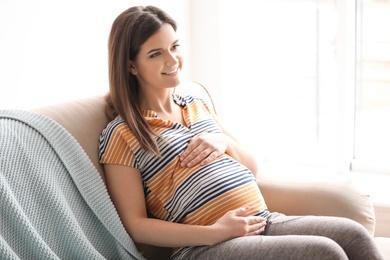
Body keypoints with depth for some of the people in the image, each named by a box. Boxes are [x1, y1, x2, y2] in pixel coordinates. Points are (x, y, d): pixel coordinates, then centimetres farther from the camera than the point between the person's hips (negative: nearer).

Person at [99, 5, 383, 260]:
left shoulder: (197, 105, 19)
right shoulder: (120, 135, -1)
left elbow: (252, 168, 22)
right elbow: (135, 225, -6)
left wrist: (224, 141, -1)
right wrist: (215, 232, -16)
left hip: (265, 220, 6)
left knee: (353, 234, -16)